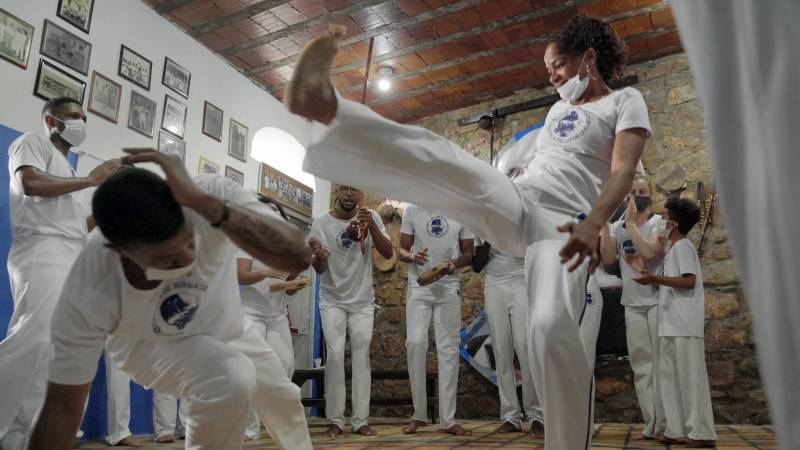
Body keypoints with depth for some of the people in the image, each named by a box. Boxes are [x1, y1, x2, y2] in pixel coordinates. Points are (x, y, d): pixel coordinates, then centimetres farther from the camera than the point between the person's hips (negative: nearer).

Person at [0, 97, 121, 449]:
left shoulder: (65, 168, 30)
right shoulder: (32, 142, 9)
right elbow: (30, 183, -13)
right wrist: (91, 179, -5)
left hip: (72, 260, 8)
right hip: (43, 252, -8)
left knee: (53, 349, 1)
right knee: (37, 337, -25)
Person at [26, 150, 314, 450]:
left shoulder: (214, 196, -38)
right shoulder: (86, 298, -37)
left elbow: (298, 257, -51)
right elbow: (62, 407, -26)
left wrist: (203, 201, -57)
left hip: (227, 326, 4)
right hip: (151, 344, -3)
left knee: (286, 401, 15)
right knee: (232, 378, -33)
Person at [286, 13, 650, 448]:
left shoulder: (625, 101, 9)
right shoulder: (559, 107, 28)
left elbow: (623, 171, -8)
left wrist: (593, 224, -24)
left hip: (561, 224, -4)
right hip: (514, 202, 5)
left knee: (552, 329, -27)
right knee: (439, 156, -22)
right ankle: (326, 107, -41)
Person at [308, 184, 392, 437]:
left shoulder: (371, 218, -6)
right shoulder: (321, 223, -9)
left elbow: (388, 254, -12)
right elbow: (320, 269, -11)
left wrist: (371, 226, -28)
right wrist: (318, 255, -36)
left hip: (363, 301, 1)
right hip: (332, 301, -1)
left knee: (361, 355, 1)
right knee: (335, 354, -10)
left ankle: (360, 421, 7)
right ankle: (335, 421, 0)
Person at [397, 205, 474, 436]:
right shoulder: (413, 210, 4)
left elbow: (468, 254, 8)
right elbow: (401, 251, 5)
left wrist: (454, 263, -15)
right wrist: (412, 257, -18)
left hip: (449, 288, 1)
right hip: (419, 287, 0)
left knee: (449, 349, -1)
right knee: (415, 343, -10)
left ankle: (447, 420, 6)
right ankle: (419, 414, 4)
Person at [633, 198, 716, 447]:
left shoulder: (682, 246, -6)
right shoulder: (674, 248, 21)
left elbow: (689, 281, -17)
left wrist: (655, 278, -19)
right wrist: (654, 281, 18)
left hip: (684, 325, -9)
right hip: (671, 325, 9)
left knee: (689, 375, -6)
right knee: (669, 375, 7)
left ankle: (701, 432, 0)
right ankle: (677, 430, 10)